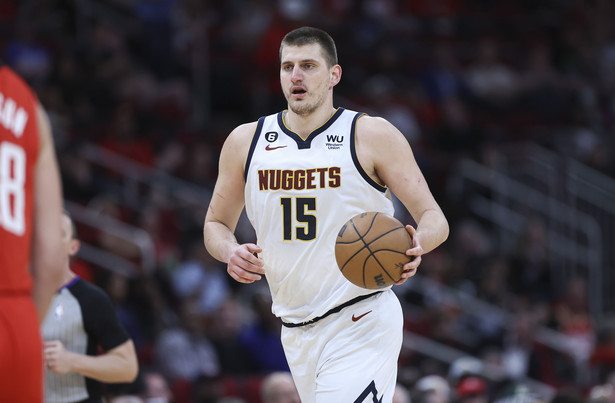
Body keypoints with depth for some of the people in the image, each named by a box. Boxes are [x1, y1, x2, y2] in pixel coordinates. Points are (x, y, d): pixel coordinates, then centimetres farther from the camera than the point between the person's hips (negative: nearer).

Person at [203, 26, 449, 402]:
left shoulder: (373, 136, -4)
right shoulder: (246, 142, 8)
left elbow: (434, 219, -3)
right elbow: (216, 224, 19)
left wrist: (417, 243, -27)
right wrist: (230, 251, -5)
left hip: (361, 325, -5)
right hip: (297, 331, 5)